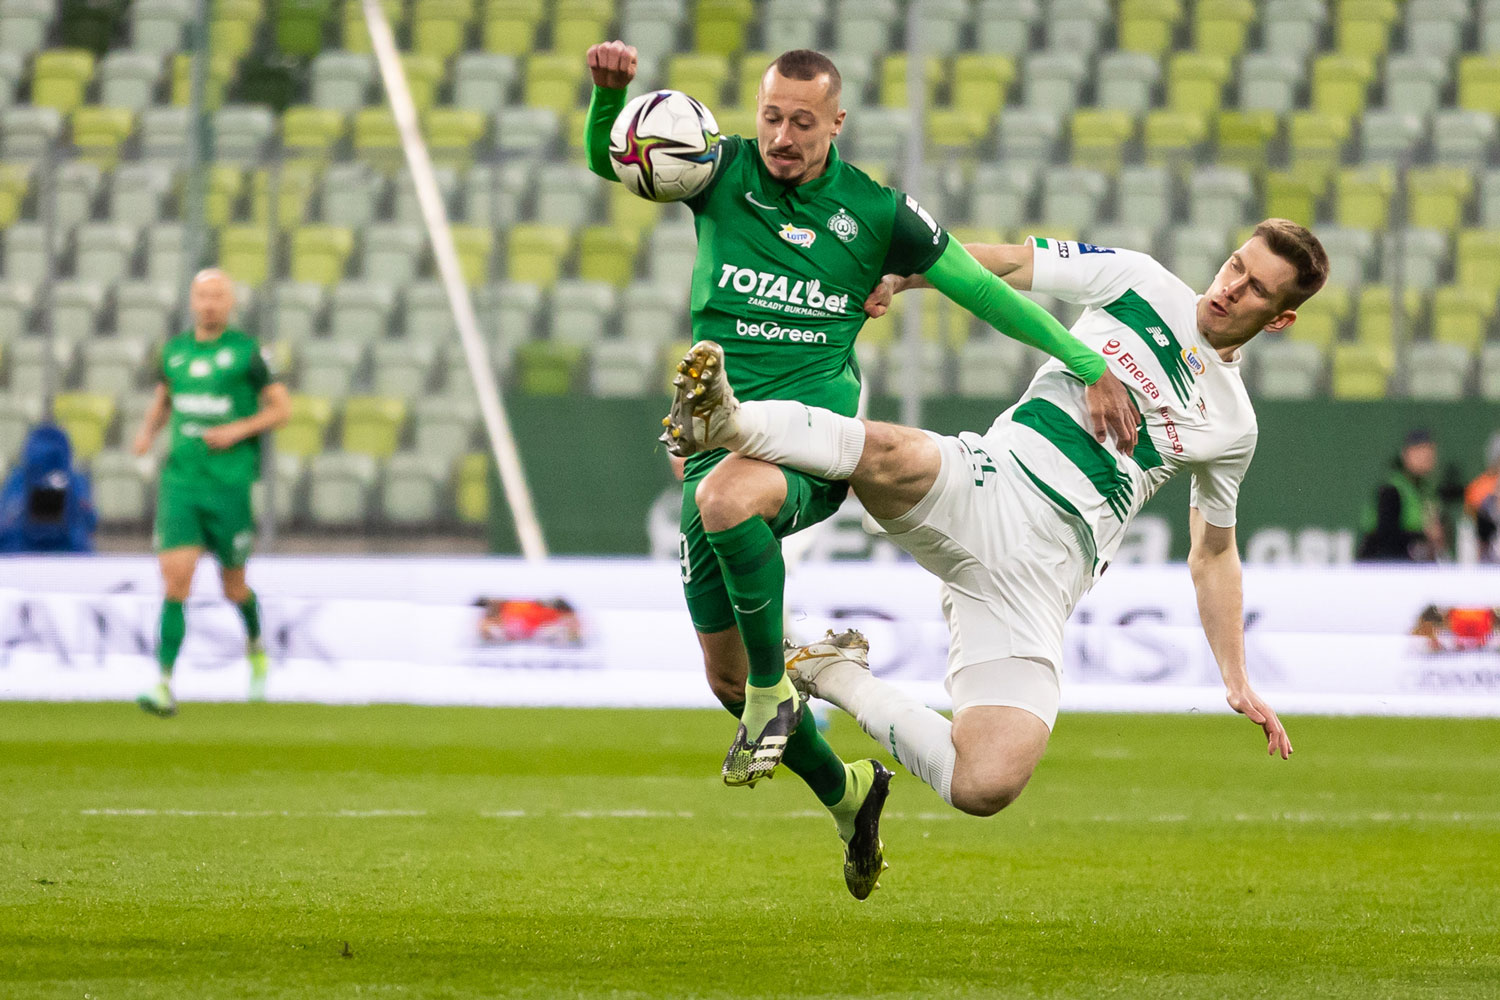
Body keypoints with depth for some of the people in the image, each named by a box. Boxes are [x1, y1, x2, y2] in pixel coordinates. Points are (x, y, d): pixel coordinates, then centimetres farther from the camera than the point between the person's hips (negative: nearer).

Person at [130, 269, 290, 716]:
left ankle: (255, 647, 42)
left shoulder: (246, 351, -4)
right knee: (175, 579, -12)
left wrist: (239, 429, -14)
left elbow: (281, 408, 0)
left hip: (230, 483, -2)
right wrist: (148, 430, 6)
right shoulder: (175, 351, 9)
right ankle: (165, 685, -14)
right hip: (180, 481, 2)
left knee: (233, 586, 9)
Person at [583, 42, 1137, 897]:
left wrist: (1089, 364, 5)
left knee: (724, 496, -40)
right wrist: (610, 92, -30)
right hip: (721, 437, 4)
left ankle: (775, 683, -20)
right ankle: (845, 792, 31)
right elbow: (609, 159, -8)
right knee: (725, 671, 6)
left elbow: (979, 287, 7)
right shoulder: (724, 172, 2)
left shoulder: (875, 211, 0)